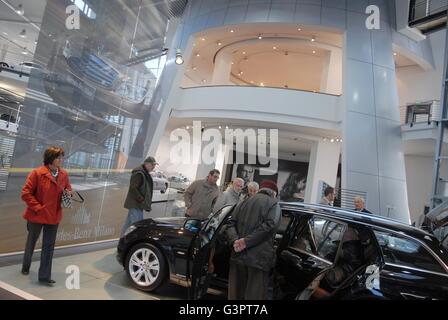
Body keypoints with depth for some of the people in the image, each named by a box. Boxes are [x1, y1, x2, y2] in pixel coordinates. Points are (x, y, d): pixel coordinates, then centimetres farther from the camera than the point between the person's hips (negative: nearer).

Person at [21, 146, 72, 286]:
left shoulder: (64, 174, 0)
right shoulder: (37, 173, -16)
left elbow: (68, 188, 16)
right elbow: (26, 193, -15)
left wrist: (69, 193, -7)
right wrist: (38, 208, -18)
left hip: (53, 216, 4)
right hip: (36, 215, -3)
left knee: (49, 246, 6)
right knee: (31, 242, 18)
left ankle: (45, 276, 14)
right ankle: (25, 267, 43)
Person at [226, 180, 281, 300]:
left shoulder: (244, 203, 20)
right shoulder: (274, 204, 3)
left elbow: (231, 224, 8)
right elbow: (269, 225, -15)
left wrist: (234, 240, -8)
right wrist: (247, 241, -16)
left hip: (238, 255, 5)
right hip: (259, 258, -5)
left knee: (236, 294, 13)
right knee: (254, 295, 0)